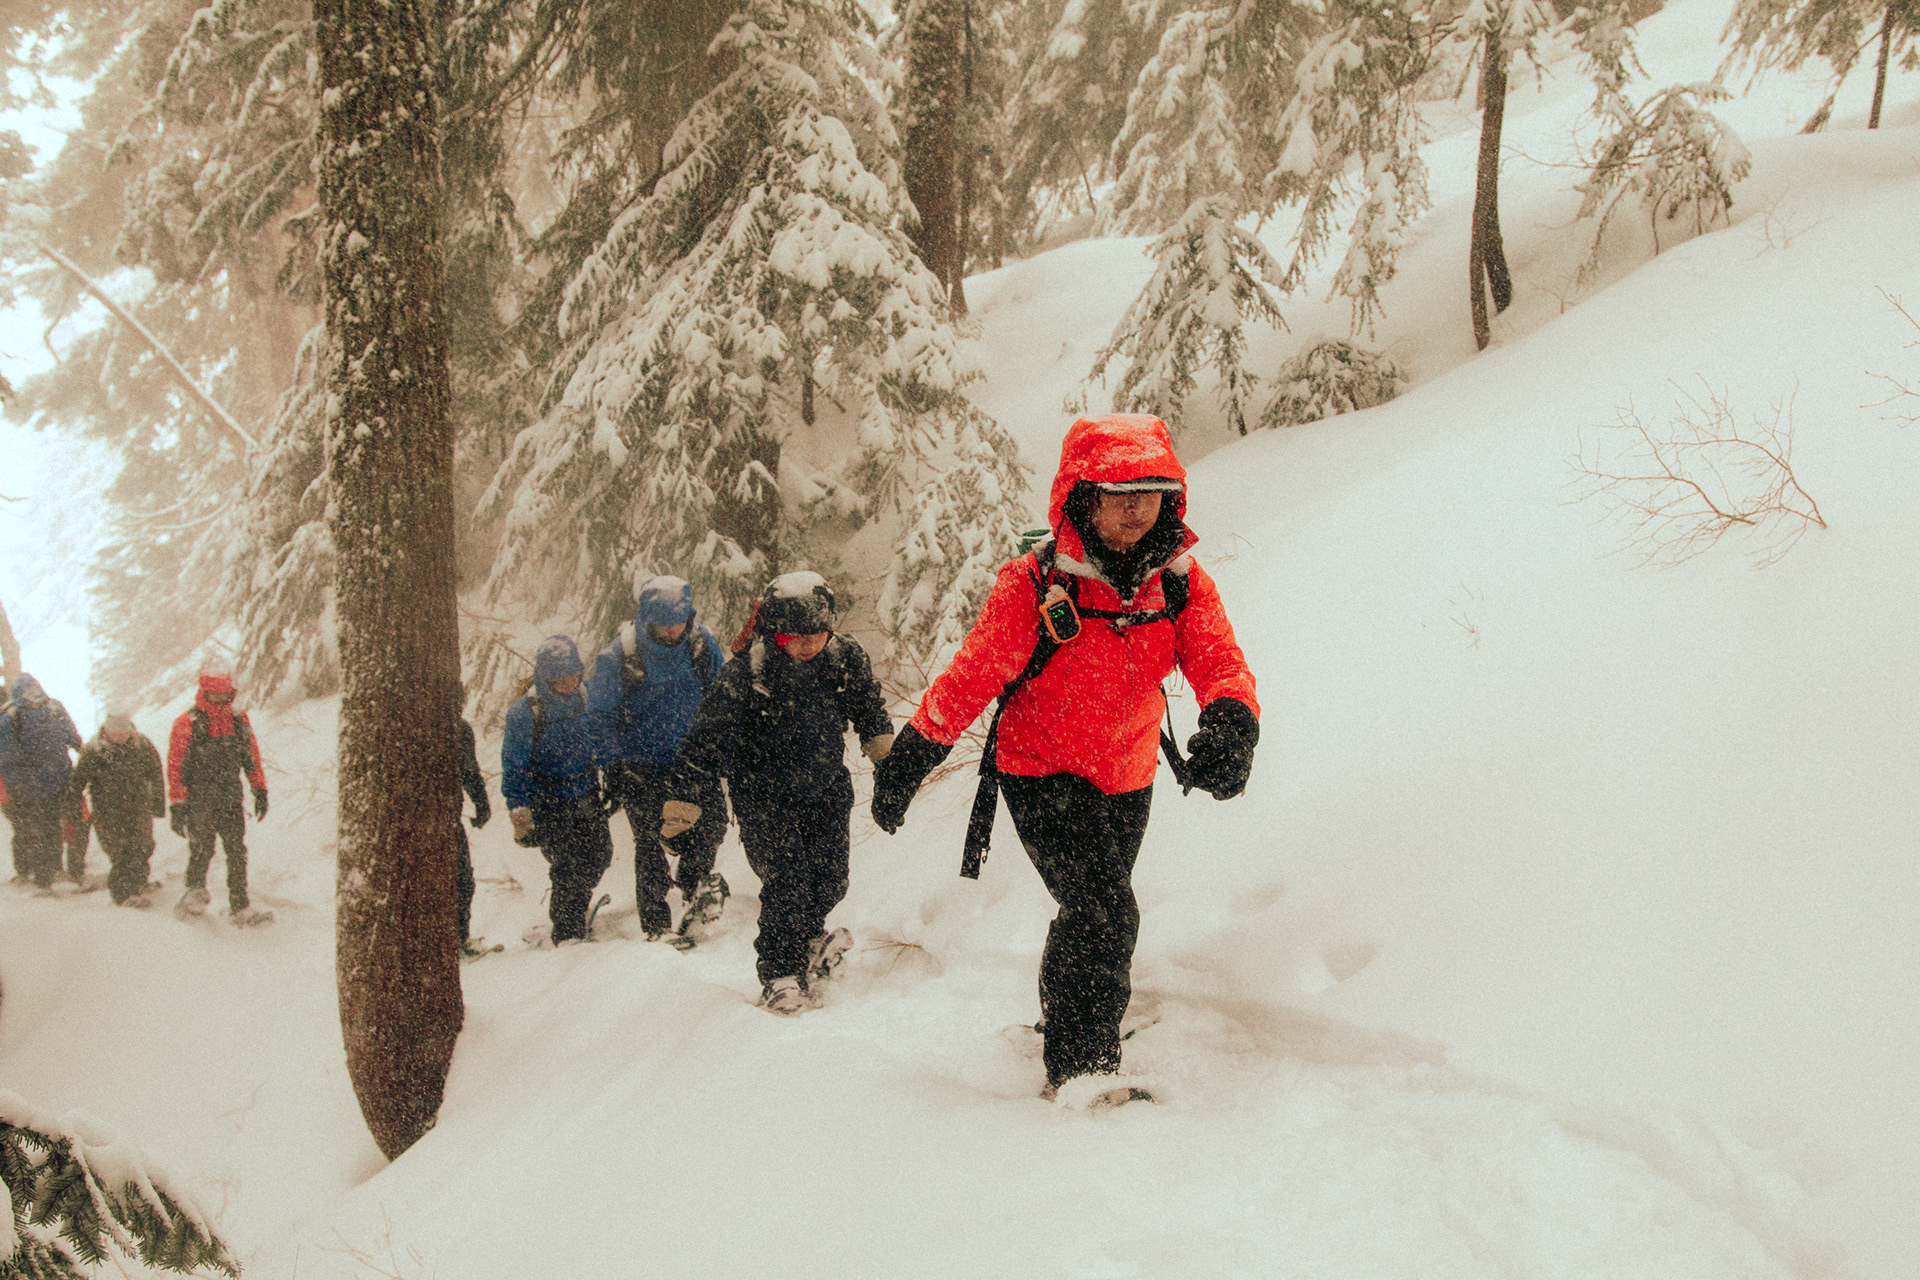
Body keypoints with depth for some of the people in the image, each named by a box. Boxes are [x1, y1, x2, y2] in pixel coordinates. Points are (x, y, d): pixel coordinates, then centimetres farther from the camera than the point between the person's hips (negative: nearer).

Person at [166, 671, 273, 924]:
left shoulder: (239, 720, 8)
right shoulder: (187, 723, -6)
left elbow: (252, 757, 17)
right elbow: (175, 765, -5)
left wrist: (260, 791, 14)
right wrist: (177, 805, -7)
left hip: (231, 800, 3)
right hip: (199, 802, -3)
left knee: (237, 853, -1)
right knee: (201, 851, 4)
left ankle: (239, 907, 2)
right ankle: (194, 894, 26)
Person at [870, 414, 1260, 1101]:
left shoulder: (1180, 581, -10)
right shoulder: (1034, 584, -22)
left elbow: (1218, 661, -19)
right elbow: (972, 674, -17)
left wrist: (1230, 722, -41)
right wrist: (912, 754, -17)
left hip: (1127, 782, 5)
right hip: (1044, 773, -5)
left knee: (1093, 914, 23)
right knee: (1105, 913, -20)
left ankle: (1062, 1020, 49)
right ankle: (1080, 1067, -9)